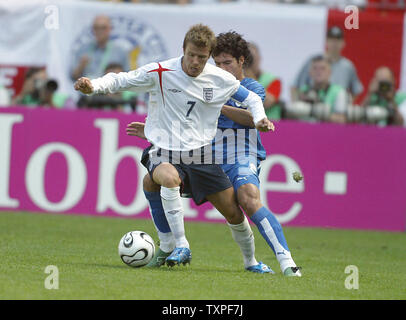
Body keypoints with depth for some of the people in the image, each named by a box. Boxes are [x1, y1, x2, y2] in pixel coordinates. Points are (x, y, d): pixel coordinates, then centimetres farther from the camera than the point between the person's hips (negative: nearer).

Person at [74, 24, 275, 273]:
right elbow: (120, 80, -4)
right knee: (170, 178, -40)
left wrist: (259, 119, -4)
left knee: (234, 214, 1)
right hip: (163, 152, -3)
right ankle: (182, 247, -29)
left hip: (201, 155, 3)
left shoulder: (221, 80, 0)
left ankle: (250, 261, 30)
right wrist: (93, 86, -23)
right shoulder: (160, 73, -9)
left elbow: (250, 98, 16)